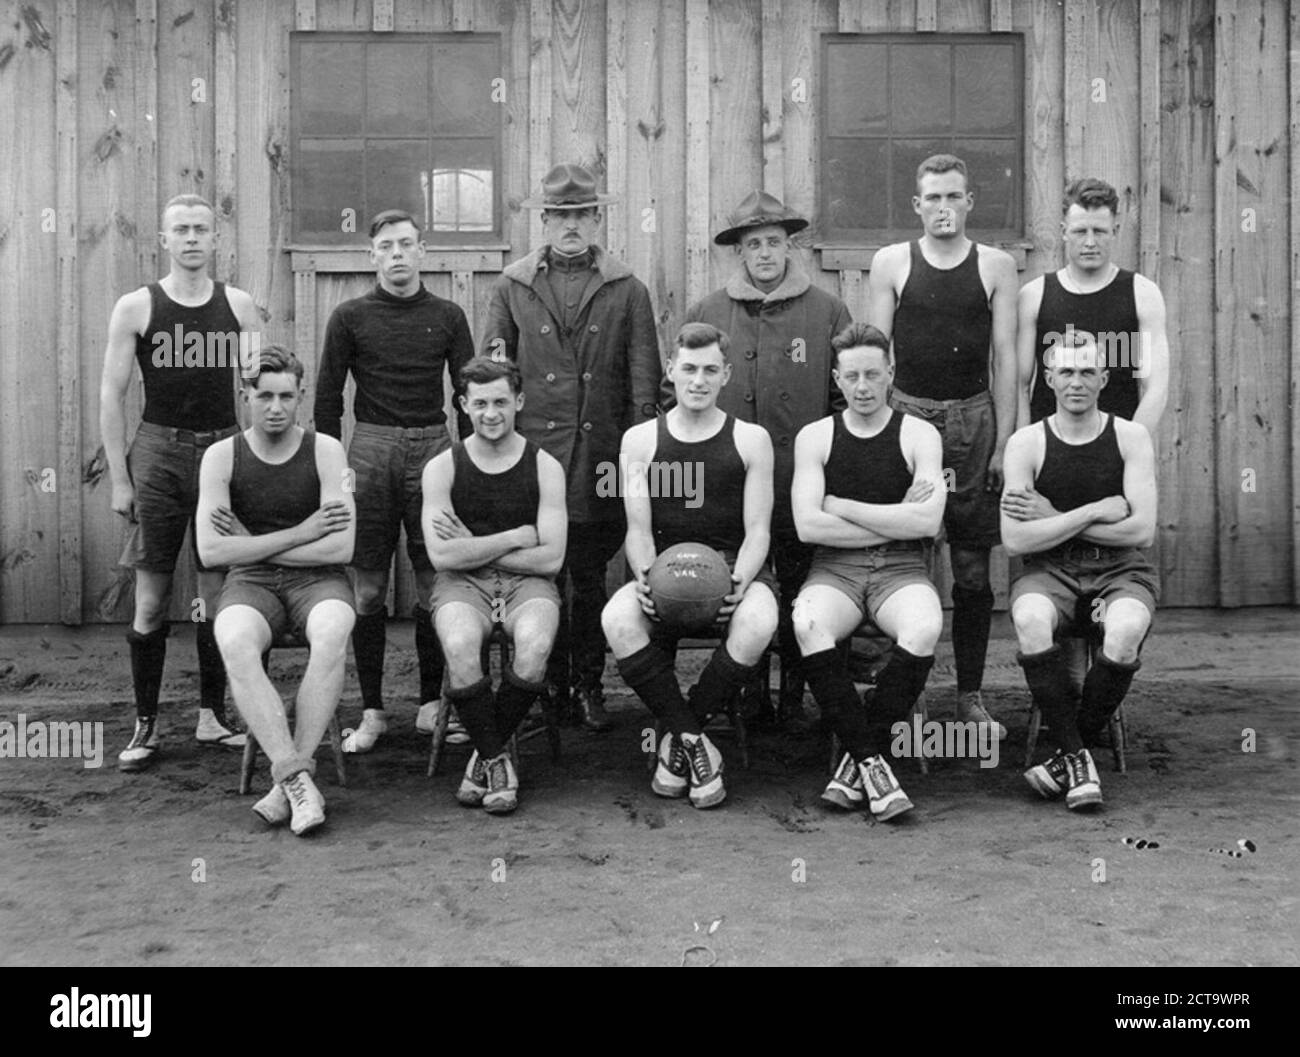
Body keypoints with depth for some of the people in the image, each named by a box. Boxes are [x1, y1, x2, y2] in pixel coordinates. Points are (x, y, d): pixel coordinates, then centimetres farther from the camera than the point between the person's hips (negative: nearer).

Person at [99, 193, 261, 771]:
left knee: (216, 590, 6)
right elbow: (112, 394, 1)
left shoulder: (238, 305, 6)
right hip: (160, 450, -2)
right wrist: (119, 479, -4)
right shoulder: (135, 307, 1)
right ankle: (145, 724, 9)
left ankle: (212, 716, 17)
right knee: (151, 597, 0)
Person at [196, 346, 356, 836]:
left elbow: (341, 547, -9)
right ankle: (298, 778, -35)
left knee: (332, 635, -35)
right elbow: (210, 551, -7)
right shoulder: (221, 456, 3)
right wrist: (299, 534, -8)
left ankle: (287, 782, -30)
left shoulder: (325, 450, -1)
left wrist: (252, 545, -6)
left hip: (317, 579, -1)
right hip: (250, 583, 1)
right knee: (235, 643, -34)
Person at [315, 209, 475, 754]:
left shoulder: (448, 316, 9)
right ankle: (372, 712, 7)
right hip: (369, 448, 0)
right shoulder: (350, 317, 6)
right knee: (368, 587, 0)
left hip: (432, 447, 1)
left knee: (434, 583, 0)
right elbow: (328, 396, 7)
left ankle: (431, 704, 12)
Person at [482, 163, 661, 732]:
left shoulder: (627, 290, 7)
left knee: (591, 577, 4)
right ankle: (551, 686, 15)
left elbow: (644, 380, 5)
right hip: (534, 451, 1)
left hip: (601, 456, 0)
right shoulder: (513, 286, 9)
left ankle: (589, 686, 15)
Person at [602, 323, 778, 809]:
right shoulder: (640, 440, 10)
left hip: (735, 567, -1)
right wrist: (647, 577, -18)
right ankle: (695, 743, -18)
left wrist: (739, 581, -19)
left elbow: (757, 530, 1)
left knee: (757, 624, -35)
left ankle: (678, 739, -13)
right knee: (618, 620, -32)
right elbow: (638, 529, 4)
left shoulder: (751, 440, 8)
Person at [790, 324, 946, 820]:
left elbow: (927, 522, -9)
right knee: (808, 625, -34)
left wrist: (842, 506, -8)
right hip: (834, 568, 0)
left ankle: (856, 758, -19)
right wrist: (895, 521, -6)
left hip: (901, 569, 0)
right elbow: (808, 526, -5)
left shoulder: (919, 435, 6)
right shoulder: (815, 437, 8)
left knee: (924, 628, -34)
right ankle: (871, 760, -23)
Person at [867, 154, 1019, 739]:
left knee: (973, 568, 3)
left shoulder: (995, 266, 6)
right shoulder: (891, 263, 5)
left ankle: (970, 695, 12)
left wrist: (1003, 443, -2)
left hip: (973, 419, 1)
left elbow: (1005, 359, 4)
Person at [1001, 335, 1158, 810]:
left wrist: (1053, 518, -9)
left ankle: (1074, 748, -10)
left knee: (1126, 631, -34)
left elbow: (1142, 531, -8)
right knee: (1030, 620, -35)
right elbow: (1015, 540, -8)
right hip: (1051, 573, 0)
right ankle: (1077, 759, -21)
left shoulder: (1130, 437, 3)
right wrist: (1092, 513, -11)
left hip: (1120, 571, 0)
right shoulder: (1026, 443, 2)